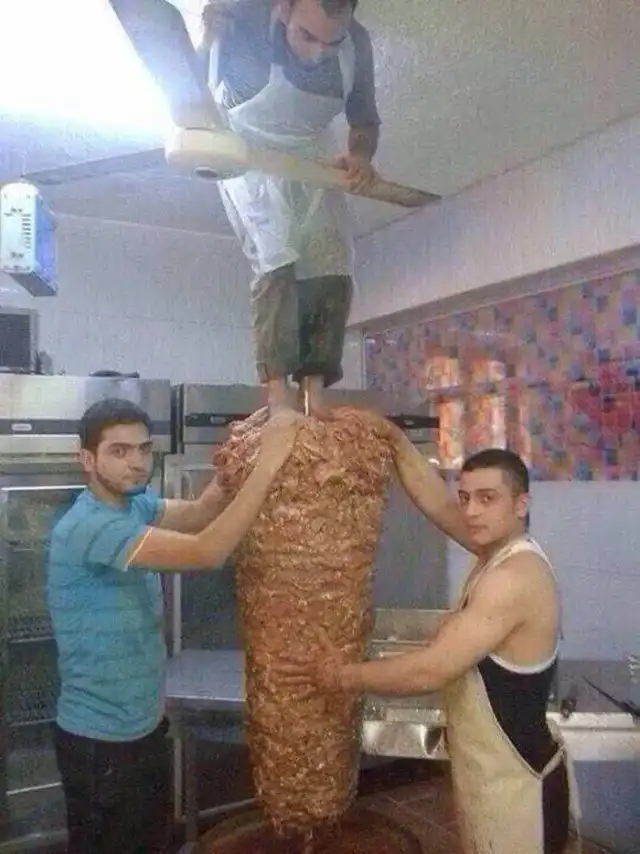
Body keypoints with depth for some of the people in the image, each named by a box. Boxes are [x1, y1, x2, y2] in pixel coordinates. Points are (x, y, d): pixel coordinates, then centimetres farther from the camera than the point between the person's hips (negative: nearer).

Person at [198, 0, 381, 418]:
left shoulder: (356, 44, -19)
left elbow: (365, 120, -3)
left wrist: (361, 156, -23)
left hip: (313, 156, 4)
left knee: (331, 271, -9)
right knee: (275, 260, -21)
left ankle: (315, 391, -6)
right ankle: (278, 392, -25)